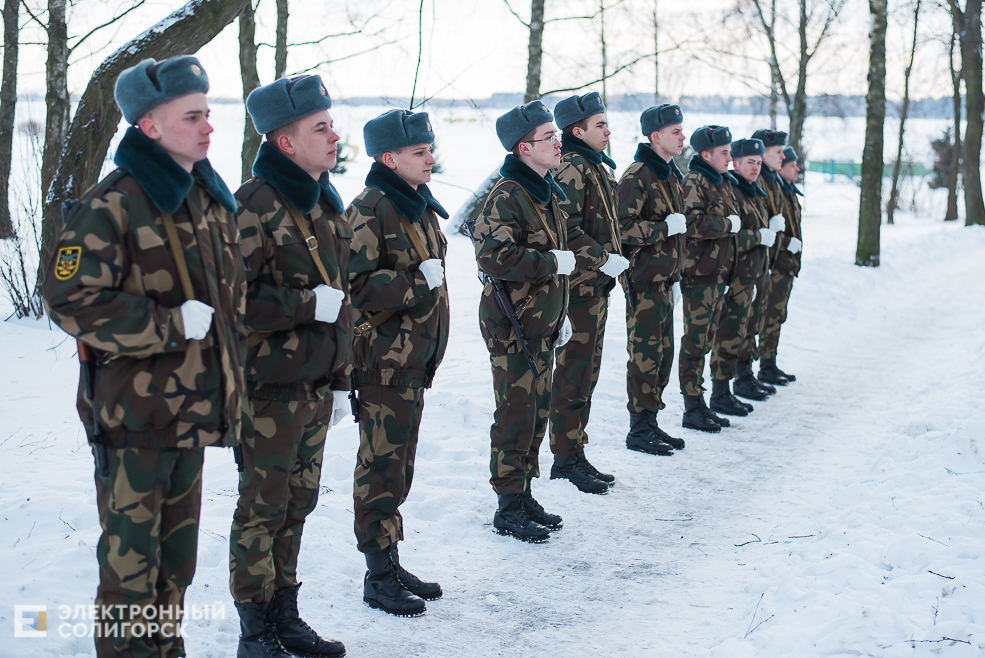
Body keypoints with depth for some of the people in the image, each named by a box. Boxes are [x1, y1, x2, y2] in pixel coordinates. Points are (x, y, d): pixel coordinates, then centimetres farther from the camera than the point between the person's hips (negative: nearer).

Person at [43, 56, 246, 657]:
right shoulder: (112, 206, -15)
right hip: (134, 413, -7)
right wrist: (169, 325, -20)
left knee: (178, 544, 18)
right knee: (131, 551, 1)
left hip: (194, 407, 8)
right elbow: (72, 299, -19)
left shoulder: (212, 198, 10)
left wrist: (229, 376, 16)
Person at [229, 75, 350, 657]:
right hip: (271, 386, -8)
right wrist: (307, 305, -19)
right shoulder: (255, 205, -16)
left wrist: (341, 379, 18)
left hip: (318, 385, 8)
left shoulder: (326, 204, 11)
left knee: (299, 502, 15)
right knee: (263, 507, 3)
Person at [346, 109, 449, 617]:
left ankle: (392, 563, 25)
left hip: (415, 356, 9)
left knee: (400, 460, 15)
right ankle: (378, 576, 8)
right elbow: (356, 286, -23)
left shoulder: (420, 206, 13)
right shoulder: (370, 210, -15)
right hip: (383, 359, -9)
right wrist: (418, 282, -20)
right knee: (382, 463, -2)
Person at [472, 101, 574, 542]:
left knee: (538, 411, 14)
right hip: (512, 324, -9)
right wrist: (551, 263, -21)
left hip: (541, 323, 9)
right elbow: (492, 255, -29)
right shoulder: (507, 196, -16)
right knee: (516, 416, -4)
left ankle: (524, 496, 26)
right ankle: (508, 509, 6)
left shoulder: (547, 192, 14)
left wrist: (560, 313, 23)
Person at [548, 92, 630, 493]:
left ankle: (576, 455, 22)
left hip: (596, 287, 10)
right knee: (572, 375, -4)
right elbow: (567, 229, -23)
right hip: (578, 287, -10)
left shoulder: (596, 167, 18)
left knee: (586, 375, 14)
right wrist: (604, 259, -20)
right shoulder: (571, 169, -14)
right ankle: (565, 460, 3)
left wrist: (614, 258, 14)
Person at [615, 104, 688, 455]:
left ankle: (650, 422, 22)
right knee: (646, 353, -5)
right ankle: (638, 430, 4)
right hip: (644, 281, -9)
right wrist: (665, 228, -19)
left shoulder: (670, 174, 16)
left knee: (663, 352, 12)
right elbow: (624, 228, -22)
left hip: (664, 279, 9)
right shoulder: (637, 176, -14)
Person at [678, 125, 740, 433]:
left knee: (705, 340, 13)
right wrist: (728, 224, -15)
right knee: (695, 341, -5)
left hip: (718, 273, 9)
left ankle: (700, 406, 20)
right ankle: (693, 410, 0)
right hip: (699, 273, -9)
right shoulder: (694, 182, -12)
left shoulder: (722, 182, 18)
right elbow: (691, 223, -27)